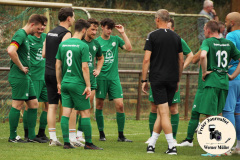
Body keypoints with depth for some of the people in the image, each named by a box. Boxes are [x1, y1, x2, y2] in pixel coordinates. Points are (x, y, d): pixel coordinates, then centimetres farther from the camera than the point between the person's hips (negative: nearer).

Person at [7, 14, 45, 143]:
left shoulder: (25, 36, 17)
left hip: (25, 76, 10)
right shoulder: (20, 35, -14)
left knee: (34, 104, 10)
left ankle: (31, 136, 14)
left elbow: (10, 49, 32)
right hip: (18, 76, -10)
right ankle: (13, 137, 2)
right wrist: (21, 67, -19)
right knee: (17, 105, -4)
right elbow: (11, 51, -30)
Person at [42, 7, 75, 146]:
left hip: (48, 72, 8)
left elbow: (44, 54, 15)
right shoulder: (66, 34, -11)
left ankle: (53, 138, 4)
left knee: (52, 106, 6)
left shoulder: (50, 33, 14)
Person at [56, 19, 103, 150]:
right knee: (85, 113, 2)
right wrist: (88, 86, -9)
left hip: (65, 83, 6)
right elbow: (84, 67, -13)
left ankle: (66, 142, 3)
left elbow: (58, 65, 11)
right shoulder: (83, 46, -10)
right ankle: (88, 143, 3)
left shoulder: (62, 44, 7)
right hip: (78, 83, -6)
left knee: (65, 113, 5)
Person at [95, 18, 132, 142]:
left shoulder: (116, 39, 9)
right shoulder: (96, 42, 1)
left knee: (120, 105, -5)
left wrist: (123, 33, -4)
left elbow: (129, 48, -2)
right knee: (99, 105, 2)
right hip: (101, 77, -2)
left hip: (114, 77, 2)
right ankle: (101, 133, 15)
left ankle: (121, 135, 1)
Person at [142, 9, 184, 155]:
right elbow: (181, 61, 11)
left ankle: (172, 146, -12)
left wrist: (144, 80, -2)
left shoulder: (152, 36, -4)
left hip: (157, 78, -4)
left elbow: (146, 59, -8)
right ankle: (151, 144, 13)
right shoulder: (176, 37, 8)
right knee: (162, 112, 11)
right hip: (172, 80, 4)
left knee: (163, 112, -6)